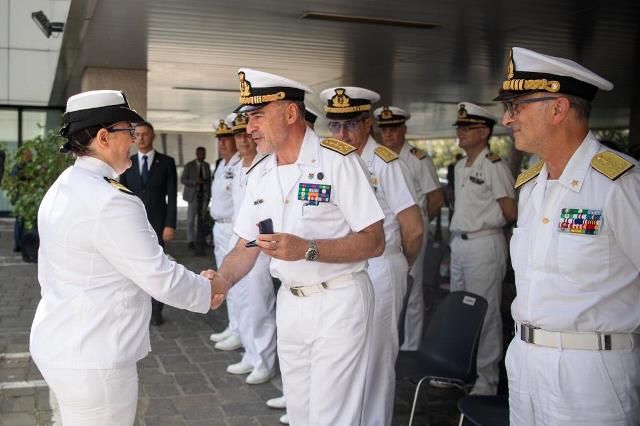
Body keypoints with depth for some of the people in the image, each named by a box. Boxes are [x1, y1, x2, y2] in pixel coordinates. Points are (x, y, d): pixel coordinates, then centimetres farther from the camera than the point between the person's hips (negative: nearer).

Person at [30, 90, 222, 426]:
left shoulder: (61, 189, 8)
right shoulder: (111, 201, -23)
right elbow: (160, 277, -20)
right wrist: (206, 291, -3)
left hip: (57, 344, 10)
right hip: (92, 359, -10)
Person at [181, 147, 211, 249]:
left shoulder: (207, 166, 11)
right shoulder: (189, 166, -1)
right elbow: (183, 179, -4)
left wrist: (209, 194, 7)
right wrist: (195, 182, -17)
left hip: (204, 195, 3)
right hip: (193, 195, -3)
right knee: (191, 219, -4)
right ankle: (191, 240, 2)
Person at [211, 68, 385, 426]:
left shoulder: (337, 160, -14)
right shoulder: (259, 174, 7)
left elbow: (374, 242, -17)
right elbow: (246, 248, 9)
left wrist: (307, 249, -27)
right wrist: (222, 279, -12)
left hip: (338, 302, -6)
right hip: (290, 301, 7)